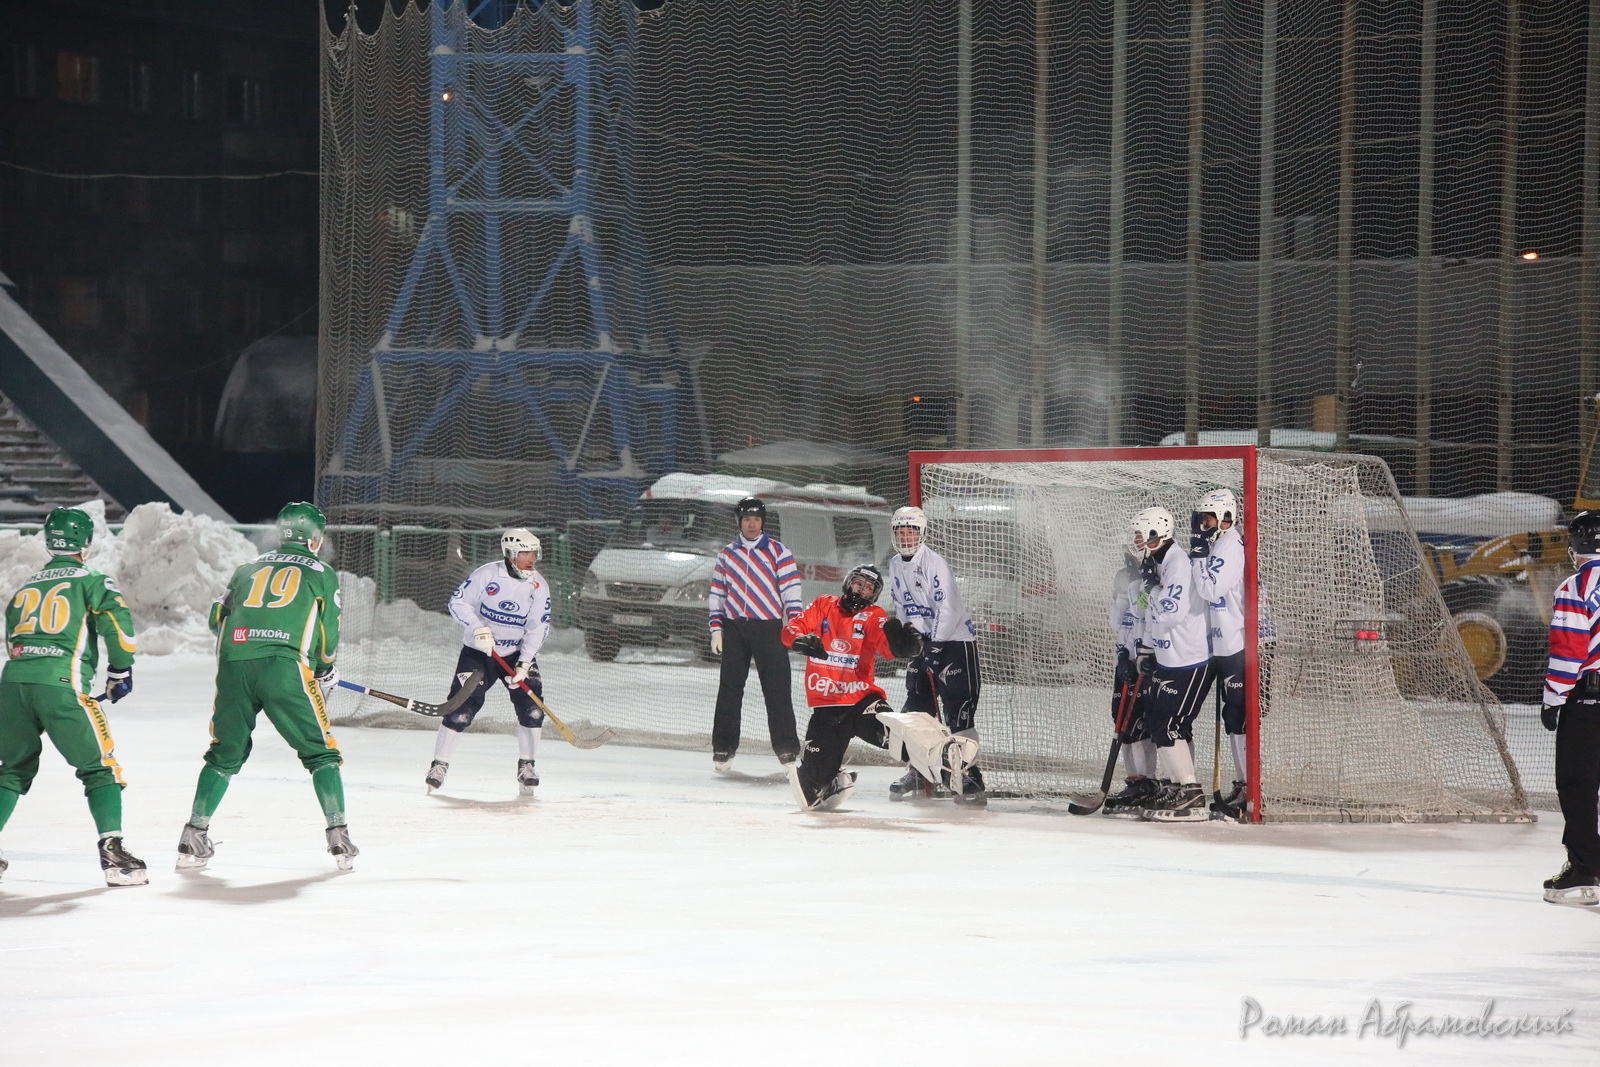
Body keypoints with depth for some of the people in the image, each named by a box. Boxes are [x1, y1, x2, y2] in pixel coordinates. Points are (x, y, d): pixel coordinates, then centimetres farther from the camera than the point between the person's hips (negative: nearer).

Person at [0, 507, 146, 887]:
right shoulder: (90, 580, 7)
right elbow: (116, 619, -8)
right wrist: (120, 671, 3)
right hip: (62, 684, -5)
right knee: (100, 767, 2)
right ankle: (112, 850, -12)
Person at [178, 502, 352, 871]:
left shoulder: (248, 568, 26)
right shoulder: (321, 573, 16)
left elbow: (218, 617, 22)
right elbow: (328, 632, 15)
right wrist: (326, 671, 33)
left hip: (233, 665, 3)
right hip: (285, 667, -3)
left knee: (225, 753, 16)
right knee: (320, 750, 7)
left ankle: (194, 836, 10)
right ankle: (338, 835, 0)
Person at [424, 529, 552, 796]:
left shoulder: (538, 586, -6)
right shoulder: (487, 574, -14)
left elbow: (538, 628, -7)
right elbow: (458, 601, -11)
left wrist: (523, 664, -17)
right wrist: (478, 629, -25)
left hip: (517, 654, 3)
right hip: (479, 653, -3)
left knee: (531, 708, -11)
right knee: (461, 710, -9)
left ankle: (527, 766, 5)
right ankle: (439, 764, 3)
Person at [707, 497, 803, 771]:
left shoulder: (778, 552, 4)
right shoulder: (726, 556, 13)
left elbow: (791, 590, 0)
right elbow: (716, 594, 15)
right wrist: (716, 629, 7)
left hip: (769, 628, -3)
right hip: (734, 628, 3)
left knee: (777, 688, -5)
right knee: (729, 687, 3)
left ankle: (787, 747, -1)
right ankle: (723, 747, 10)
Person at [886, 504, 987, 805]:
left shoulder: (935, 563, -17)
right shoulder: (896, 566, 9)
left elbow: (948, 608, -23)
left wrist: (935, 646, -28)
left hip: (955, 639, -8)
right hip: (924, 641, 8)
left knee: (958, 709, -14)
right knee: (916, 706, 9)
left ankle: (971, 777, -14)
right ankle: (918, 773, 21)